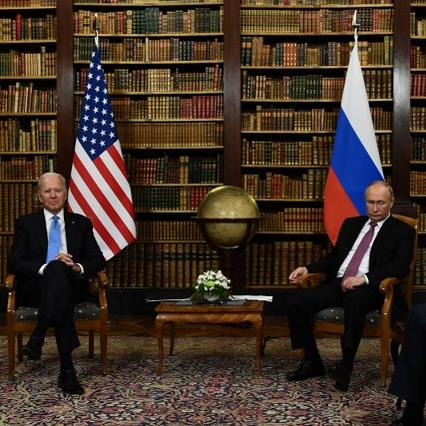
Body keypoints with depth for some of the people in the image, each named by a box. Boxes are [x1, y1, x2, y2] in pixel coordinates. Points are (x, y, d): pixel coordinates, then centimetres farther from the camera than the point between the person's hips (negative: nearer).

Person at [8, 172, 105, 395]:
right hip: (36, 288, -1)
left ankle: (37, 338, -41)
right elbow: (14, 263, -1)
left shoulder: (82, 223, 15)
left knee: (60, 271, -36)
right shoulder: (25, 223, 10)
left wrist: (78, 268, -14)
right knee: (56, 270, -38)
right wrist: (46, 267, -19)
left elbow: (98, 260, 9)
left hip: (72, 286, 1)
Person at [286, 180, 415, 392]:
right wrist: (307, 269, 6)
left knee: (354, 300, -41)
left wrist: (365, 278, -23)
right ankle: (312, 361, -1)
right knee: (295, 302, -17)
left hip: (369, 288, -5)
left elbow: (401, 266, -8)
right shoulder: (351, 224, 23)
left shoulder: (403, 231, 7)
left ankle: (346, 365, -29)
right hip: (337, 283, 6)